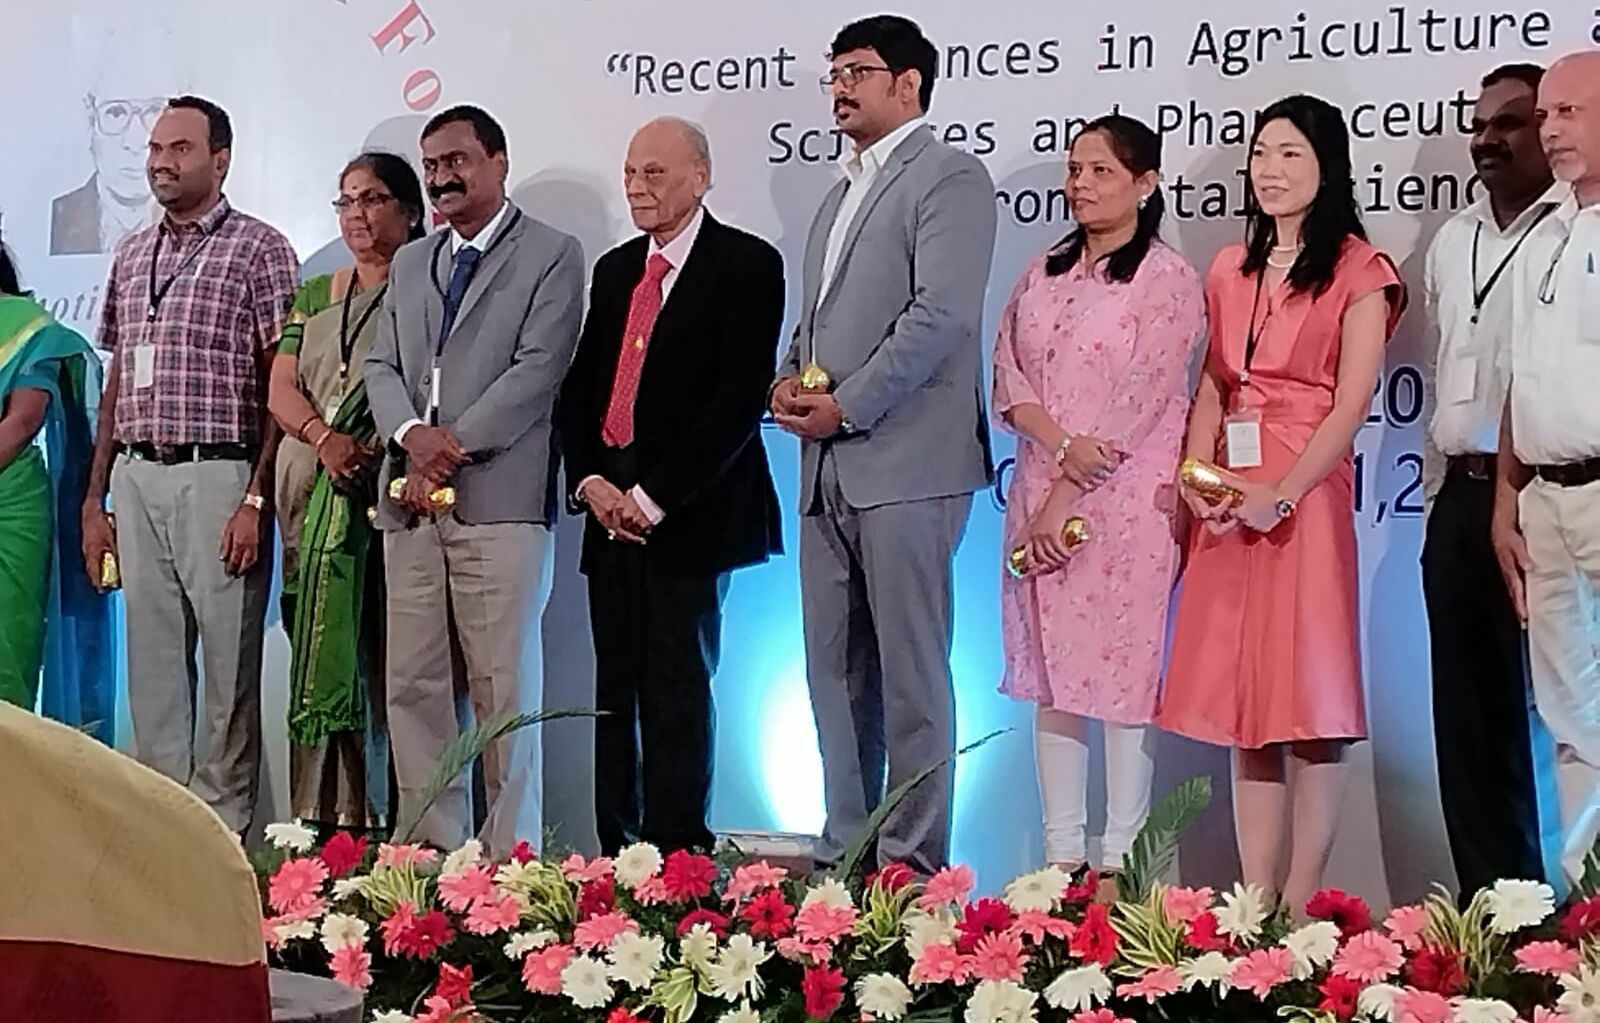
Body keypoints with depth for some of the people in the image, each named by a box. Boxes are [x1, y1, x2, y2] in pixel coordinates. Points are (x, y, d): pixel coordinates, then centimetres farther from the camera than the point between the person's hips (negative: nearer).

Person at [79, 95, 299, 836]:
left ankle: (221, 824, 5)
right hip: (136, 478, 6)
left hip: (218, 476, -6)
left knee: (227, 663, -2)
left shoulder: (257, 250, -2)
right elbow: (117, 380, 19)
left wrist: (257, 498, -14)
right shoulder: (131, 256, 17)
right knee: (150, 661, 9)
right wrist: (94, 498, 15)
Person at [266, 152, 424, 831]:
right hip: (314, 490, 5)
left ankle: (369, 819, -8)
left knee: (378, 648, -9)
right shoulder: (314, 296, 20)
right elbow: (281, 389, 11)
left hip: (388, 486, -5)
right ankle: (318, 819, 1)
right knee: (319, 646, 1)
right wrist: (323, 437, -9)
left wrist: (380, 445, -20)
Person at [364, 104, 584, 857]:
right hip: (410, 503, 6)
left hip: (499, 497, -6)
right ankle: (430, 843, 10)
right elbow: (381, 367, 15)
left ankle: (508, 852, -1)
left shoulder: (552, 256, 3)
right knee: (412, 683, 4)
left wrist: (454, 448, -12)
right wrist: (411, 434, -6)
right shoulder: (409, 264, 23)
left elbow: (537, 371, -7)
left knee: (504, 685, -5)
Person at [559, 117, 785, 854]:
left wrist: (653, 498, -14)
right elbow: (580, 388, 19)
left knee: (676, 691, -7)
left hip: (689, 514, -6)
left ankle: (676, 855, -3)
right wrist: (591, 482, 0)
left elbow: (740, 399, -11)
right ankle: (615, 853, 9)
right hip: (612, 511, 6)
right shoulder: (614, 269, 19)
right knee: (615, 693, 5)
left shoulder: (746, 266, -2)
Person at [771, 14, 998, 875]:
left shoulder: (949, 179, -4)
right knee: (835, 669, 10)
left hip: (905, 464, -8)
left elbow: (939, 315, -15)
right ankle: (844, 849, 18)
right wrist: (790, 378, 6)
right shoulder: (843, 192, 23)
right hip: (827, 466, 9)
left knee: (909, 671, -4)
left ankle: (912, 860, 1)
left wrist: (845, 407, -15)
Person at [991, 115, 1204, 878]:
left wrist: (1068, 496, -13)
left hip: (1125, 505, -6)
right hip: (1041, 497, 6)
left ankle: (1118, 859, 4)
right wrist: (1059, 443, -11)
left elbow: (1139, 401, -12)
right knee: (1052, 675, 8)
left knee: (1123, 676, -4)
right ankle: (1061, 853, 15)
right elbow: (1007, 373, 8)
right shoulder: (1043, 273, 14)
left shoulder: (1166, 280, -6)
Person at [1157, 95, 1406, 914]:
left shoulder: (1357, 271, -1)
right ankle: (1253, 901, 11)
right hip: (1225, 505, 6)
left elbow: (1350, 403, -9)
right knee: (1241, 702, 6)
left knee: (1305, 701, -5)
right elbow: (1212, 387, 15)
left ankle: (1299, 906, 1)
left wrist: (1281, 493, -19)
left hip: (1305, 497, -6)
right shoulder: (1232, 270, 17)